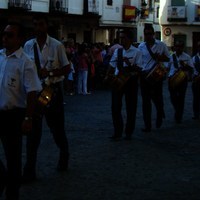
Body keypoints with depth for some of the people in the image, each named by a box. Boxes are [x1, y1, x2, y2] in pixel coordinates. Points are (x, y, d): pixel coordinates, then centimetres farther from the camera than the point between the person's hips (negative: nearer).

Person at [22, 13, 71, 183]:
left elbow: (67, 69, -5)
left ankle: (64, 157, 40)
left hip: (53, 89, -2)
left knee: (57, 127, 12)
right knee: (33, 129, 2)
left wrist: (49, 72, -20)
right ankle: (30, 170, 7)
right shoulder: (28, 46, 1)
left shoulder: (57, 45, -8)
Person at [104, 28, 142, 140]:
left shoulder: (136, 52, -5)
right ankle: (118, 132, 12)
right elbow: (112, 65, 12)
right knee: (115, 107, 2)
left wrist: (129, 64, -27)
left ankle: (129, 132, 20)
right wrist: (107, 76, -1)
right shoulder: (117, 51, 9)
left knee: (131, 107, 7)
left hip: (131, 80, -3)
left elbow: (138, 68, -11)